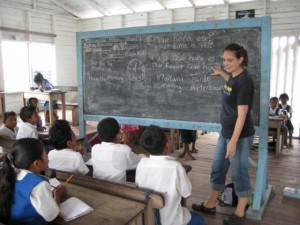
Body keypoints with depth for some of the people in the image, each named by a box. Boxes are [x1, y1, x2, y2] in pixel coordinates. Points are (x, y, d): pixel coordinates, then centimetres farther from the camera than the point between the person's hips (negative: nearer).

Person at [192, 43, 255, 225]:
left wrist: (233, 142, -25)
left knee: (239, 173, 5)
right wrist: (222, 73, 27)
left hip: (240, 135, -9)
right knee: (217, 169, 16)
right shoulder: (233, 75, 5)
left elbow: (242, 114, -23)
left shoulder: (244, 80, -20)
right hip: (226, 132, 9)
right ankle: (210, 205, 31)